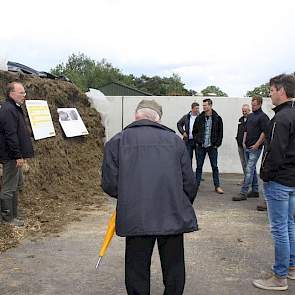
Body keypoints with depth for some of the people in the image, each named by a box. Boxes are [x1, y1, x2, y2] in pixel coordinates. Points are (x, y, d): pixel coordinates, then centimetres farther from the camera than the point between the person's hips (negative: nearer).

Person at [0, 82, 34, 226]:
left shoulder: (14, 108, 15)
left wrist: (19, 155, 18)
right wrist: (18, 156, -23)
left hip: (14, 156, 11)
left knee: (16, 185, 17)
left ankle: (12, 215, 28)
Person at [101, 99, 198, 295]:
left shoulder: (117, 141, 5)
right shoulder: (175, 140, 9)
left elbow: (110, 185, 0)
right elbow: (189, 183, 7)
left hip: (135, 218, -1)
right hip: (173, 216, 1)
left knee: (137, 271, 14)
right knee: (174, 269, 17)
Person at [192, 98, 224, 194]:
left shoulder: (217, 118, -1)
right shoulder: (199, 118, 3)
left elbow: (220, 132, 3)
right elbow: (194, 131, 13)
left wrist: (217, 144, -3)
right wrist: (197, 141, 4)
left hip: (212, 147, -1)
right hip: (200, 147, 2)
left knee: (215, 167, 4)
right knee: (199, 167, 6)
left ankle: (217, 186, 11)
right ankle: (196, 185, 14)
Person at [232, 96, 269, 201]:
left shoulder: (263, 116, -9)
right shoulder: (250, 116, 16)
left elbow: (264, 133, -15)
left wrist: (256, 145, -17)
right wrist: (244, 142, 10)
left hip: (255, 148, -8)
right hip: (247, 147, 8)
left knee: (249, 170, -10)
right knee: (252, 169, 13)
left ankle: (243, 193, -10)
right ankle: (255, 191, 23)